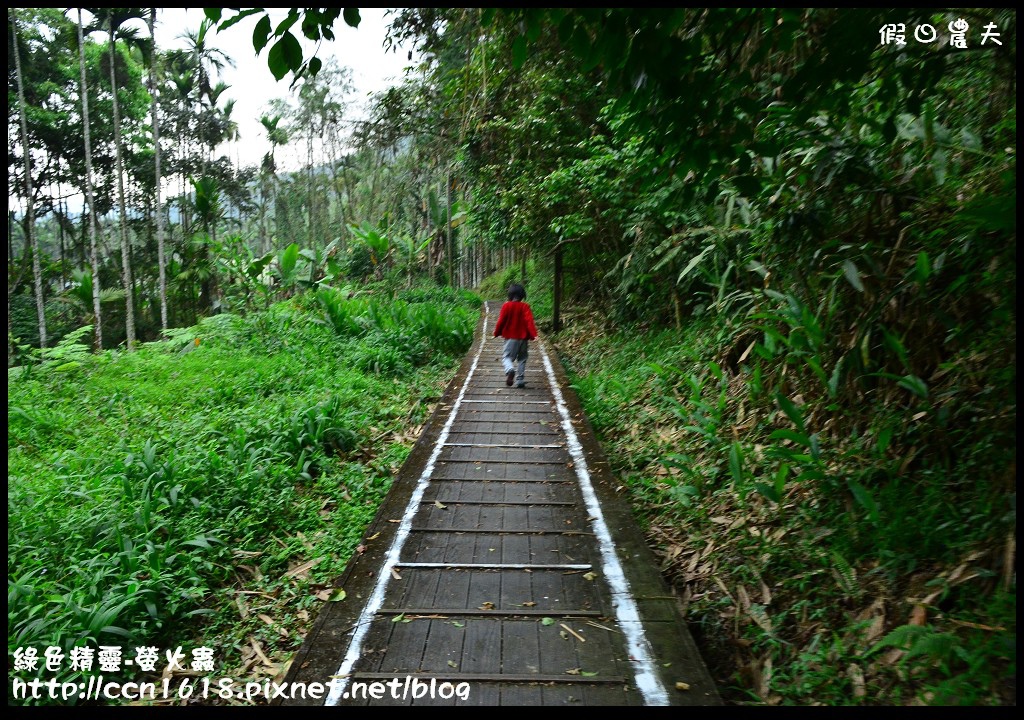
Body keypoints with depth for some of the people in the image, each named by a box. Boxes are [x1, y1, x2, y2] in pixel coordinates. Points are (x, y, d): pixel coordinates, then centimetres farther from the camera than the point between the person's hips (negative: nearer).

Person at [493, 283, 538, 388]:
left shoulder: (506, 306, -6)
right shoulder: (525, 307, -4)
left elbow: (501, 321, -4)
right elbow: (529, 321, -13)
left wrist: (496, 333, 10)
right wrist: (533, 334, -16)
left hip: (510, 337, -1)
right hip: (523, 338, 2)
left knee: (507, 357, 4)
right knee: (522, 359, 13)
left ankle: (510, 369, -28)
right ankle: (520, 380, 11)